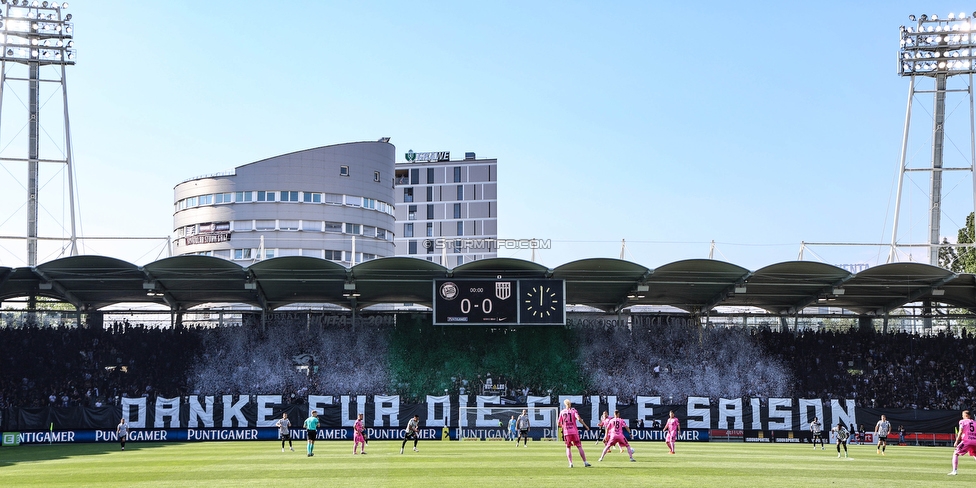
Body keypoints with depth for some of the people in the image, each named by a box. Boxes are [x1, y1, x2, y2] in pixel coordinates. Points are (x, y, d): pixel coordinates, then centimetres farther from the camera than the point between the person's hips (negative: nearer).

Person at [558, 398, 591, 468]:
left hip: (566, 432, 1)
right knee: (579, 447, 3)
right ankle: (585, 462, 0)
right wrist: (585, 425, -9)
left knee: (568, 448, 12)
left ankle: (570, 463, -1)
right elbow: (578, 419, -15)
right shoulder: (573, 410, 0)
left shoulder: (562, 412, 6)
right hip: (574, 432, -1)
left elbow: (559, 423, 9)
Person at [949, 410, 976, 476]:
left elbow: (960, 432, -5)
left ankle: (954, 471, -7)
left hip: (966, 441, -4)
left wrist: (956, 442, -2)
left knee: (955, 454, 6)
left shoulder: (962, 421, 6)